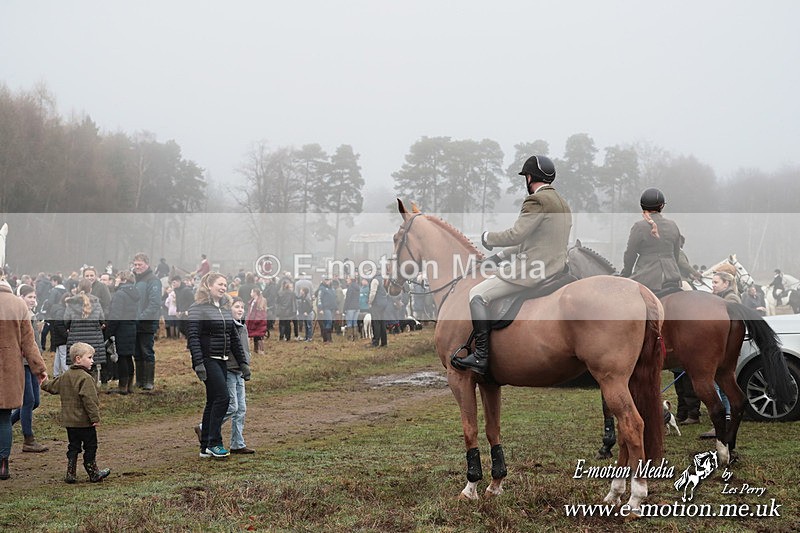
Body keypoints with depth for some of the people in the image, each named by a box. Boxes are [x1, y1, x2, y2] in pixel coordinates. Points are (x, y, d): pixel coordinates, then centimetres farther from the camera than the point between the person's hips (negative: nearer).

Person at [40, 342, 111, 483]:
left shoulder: (64, 377, 9)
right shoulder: (85, 378, -17)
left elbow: (51, 386, 23)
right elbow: (89, 399, -24)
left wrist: (43, 383, 46)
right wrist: (95, 417, -21)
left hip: (69, 420, 7)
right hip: (84, 421, -7)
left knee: (73, 447, 14)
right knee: (90, 447, 4)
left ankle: (70, 474, 13)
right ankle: (94, 474, 11)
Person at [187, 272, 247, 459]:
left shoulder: (225, 309, 15)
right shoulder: (198, 308, -7)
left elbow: (234, 338, 18)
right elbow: (193, 337, -14)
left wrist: (242, 362, 15)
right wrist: (198, 363, -22)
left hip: (222, 361, 8)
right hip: (207, 359, -8)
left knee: (213, 401, 9)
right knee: (222, 397, -15)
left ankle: (205, 447, 14)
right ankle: (214, 443, -9)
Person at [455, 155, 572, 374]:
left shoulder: (537, 200, -15)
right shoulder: (561, 202, 17)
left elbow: (515, 235, -20)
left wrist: (488, 237, -1)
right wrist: (499, 256, 19)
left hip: (534, 271, -11)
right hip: (554, 269, 11)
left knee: (477, 294, -5)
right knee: (492, 280, 28)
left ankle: (481, 356, -10)